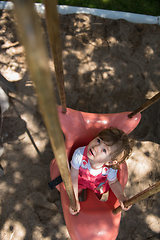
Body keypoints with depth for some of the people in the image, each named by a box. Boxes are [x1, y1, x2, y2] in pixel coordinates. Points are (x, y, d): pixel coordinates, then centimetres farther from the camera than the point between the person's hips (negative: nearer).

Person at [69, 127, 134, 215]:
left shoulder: (110, 168, -40)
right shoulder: (79, 155, -45)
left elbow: (113, 182, -15)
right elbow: (73, 177, -29)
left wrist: (121, 197, -31)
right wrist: (75, 200, -27)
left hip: (99, 184, 1)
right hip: (81, 179, -1)